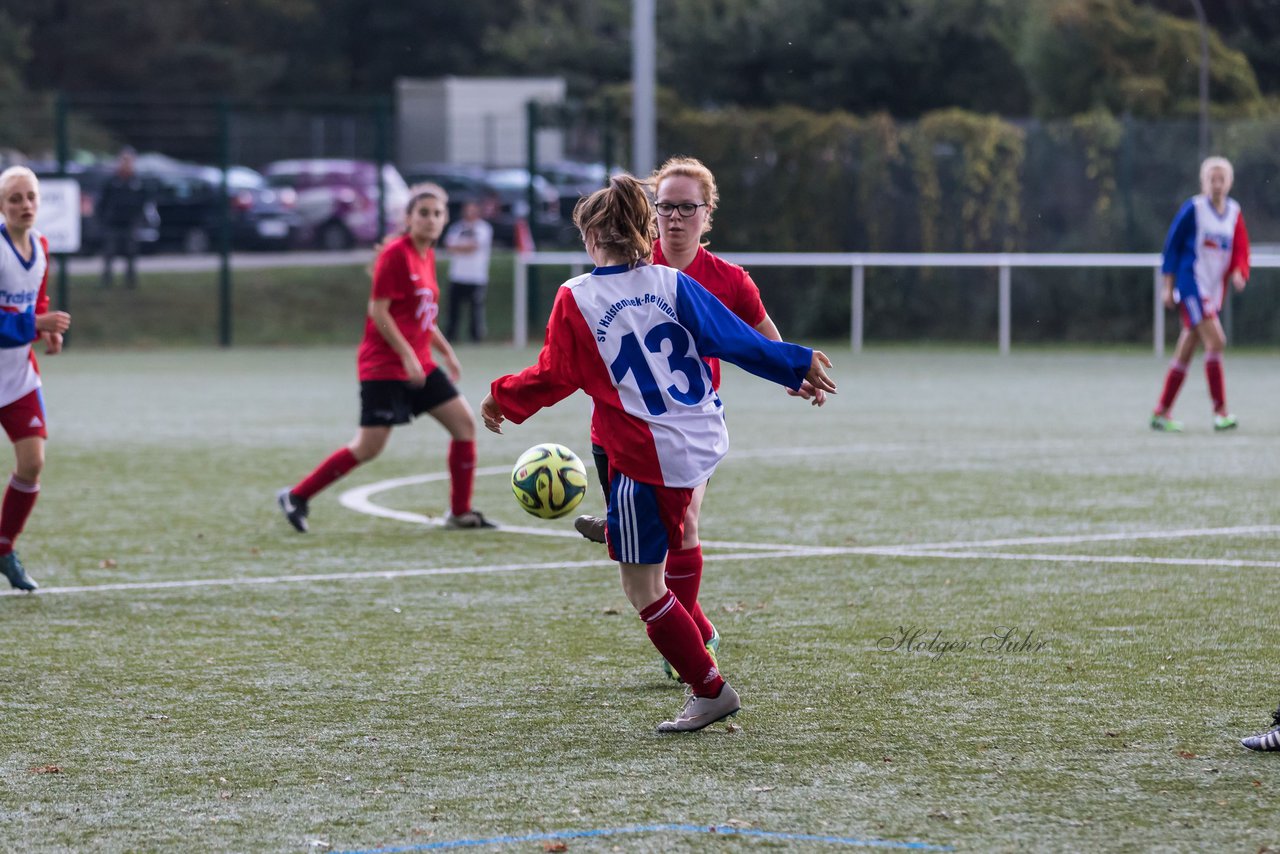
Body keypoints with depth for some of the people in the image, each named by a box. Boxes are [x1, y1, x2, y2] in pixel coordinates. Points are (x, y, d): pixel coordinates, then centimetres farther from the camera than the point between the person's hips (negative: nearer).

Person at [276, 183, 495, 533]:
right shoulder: (395, 254, -14)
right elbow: (378, 310, -17)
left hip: (419, 364, 9)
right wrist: (407, 355, -20)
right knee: (369, 447, -9)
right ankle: (296, 497, 4)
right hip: (385, 366, -9)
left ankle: (460, 513, 11)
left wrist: (446, 351, 17)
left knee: (464, 422, 2)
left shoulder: (427, 256, 11)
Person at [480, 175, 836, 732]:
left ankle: (709, 691, 3)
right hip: (704, 444, 6)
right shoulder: (672, 284, 2)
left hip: (644, 456, -6)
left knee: (641, 587, 3)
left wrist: (502, 398, 17)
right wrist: (797, 365, 14)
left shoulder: (574, 299, -5)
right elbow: (737, 341, 2)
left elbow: (554, 377, 0)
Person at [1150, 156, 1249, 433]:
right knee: (1215, 340, -18)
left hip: (1214, 290, 6)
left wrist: (1238, 272, -14)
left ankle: (1161, 413, 14)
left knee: (1185, 353, 9)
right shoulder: (1193, 209, -8)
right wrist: (1169, 286, -6)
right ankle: (1220, 410, -16)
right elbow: (1172, 244, -4)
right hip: (1190, 284, -6)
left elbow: (1240, 248, 7)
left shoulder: (1234, 211, 8)